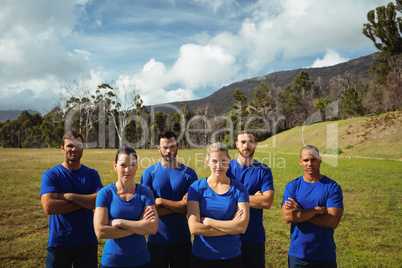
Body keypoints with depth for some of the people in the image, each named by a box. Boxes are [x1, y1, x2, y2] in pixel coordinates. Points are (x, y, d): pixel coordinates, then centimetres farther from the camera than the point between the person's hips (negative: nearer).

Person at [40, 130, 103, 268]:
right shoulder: (50, 175, -3)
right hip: (59, 243, -2)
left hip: (87, 241, 2)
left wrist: (68, 196, -16)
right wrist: (85, 201, -14)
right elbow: (49, 207, -17)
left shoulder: (92, 174, 4)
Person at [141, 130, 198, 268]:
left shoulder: (189, 173, -1)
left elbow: (189, 208, -11)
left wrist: (160, 201, -15)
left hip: (182, 238, 1)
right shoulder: (149, 173, -3)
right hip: (157, 238, 0)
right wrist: (178, 205, -11)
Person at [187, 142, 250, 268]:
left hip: (232, 257, 1)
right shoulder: (197, 187, -6)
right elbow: (194, 228, -14)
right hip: (201, 257, 0)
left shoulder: (239, 189, -4)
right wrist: (230, 226, -14)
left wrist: (208, 221, -14)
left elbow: (242, 227, -13)